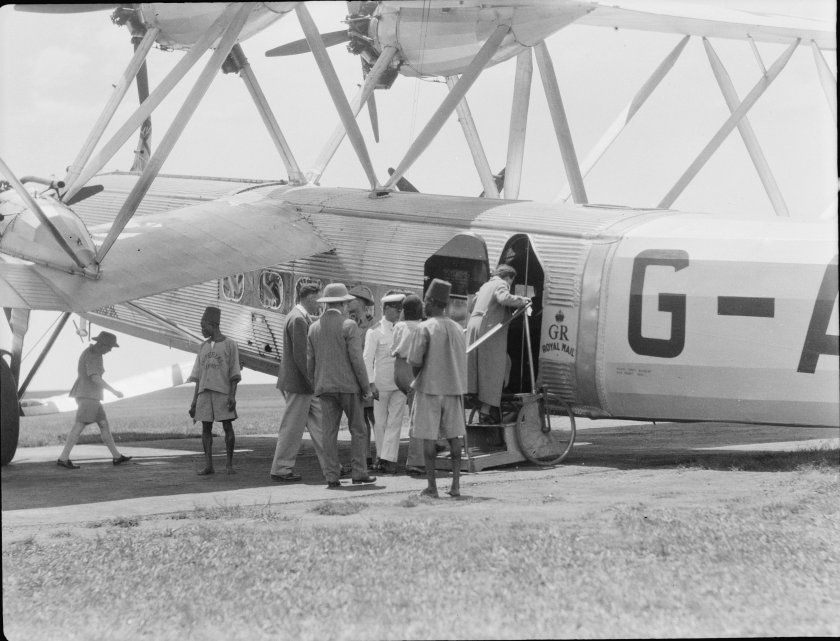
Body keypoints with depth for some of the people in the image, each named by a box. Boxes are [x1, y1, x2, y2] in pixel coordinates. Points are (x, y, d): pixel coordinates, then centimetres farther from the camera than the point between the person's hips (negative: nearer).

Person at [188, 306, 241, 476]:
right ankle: (208, 465, 0)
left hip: (223, 392, -4)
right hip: (204, 392, 4)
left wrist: (232, 395, -13)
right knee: (206, 427, -1)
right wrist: (194, 401, 8)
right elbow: (198, 377, 14)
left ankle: (229, 464, 0)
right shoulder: (203, 347, 15)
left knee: (228, 426, -6)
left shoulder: (230, 345, 1)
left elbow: (234, 374, -3)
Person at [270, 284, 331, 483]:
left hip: (305, 384, 10)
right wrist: (312, 382, -19)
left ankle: (330, 466, 12)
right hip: (298, 384, -10)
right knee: (292, 428, -2)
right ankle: (280, 470, 5)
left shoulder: (301, 317, 16)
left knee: (318, 424, 10)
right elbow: (300, 355, -22)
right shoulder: (298, 319, -17)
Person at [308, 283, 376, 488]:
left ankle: (331, 477, -1)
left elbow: (310, 361, 9)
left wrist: (314, 386, 18)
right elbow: (356, 359, -11)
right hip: (349, 386, -4)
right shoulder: (348, 326, -8)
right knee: (357, 430, 6)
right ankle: (359, 473, 4)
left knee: (329, 433, 3)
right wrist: (366, 387, -4)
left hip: (325, 387, 4)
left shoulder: (314, 328, 8)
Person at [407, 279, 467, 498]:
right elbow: (461, 362, 12)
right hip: (454, 387, 5)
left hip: (429, 389, -5)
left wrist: (417, 379, 4)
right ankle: (456, 484, 3)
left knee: (429, 438, -1)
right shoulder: (457, 328, 9)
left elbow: (415, 361, -14)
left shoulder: (425, 328, -10)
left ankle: (432, 486, -2)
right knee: (454, 436, 7)